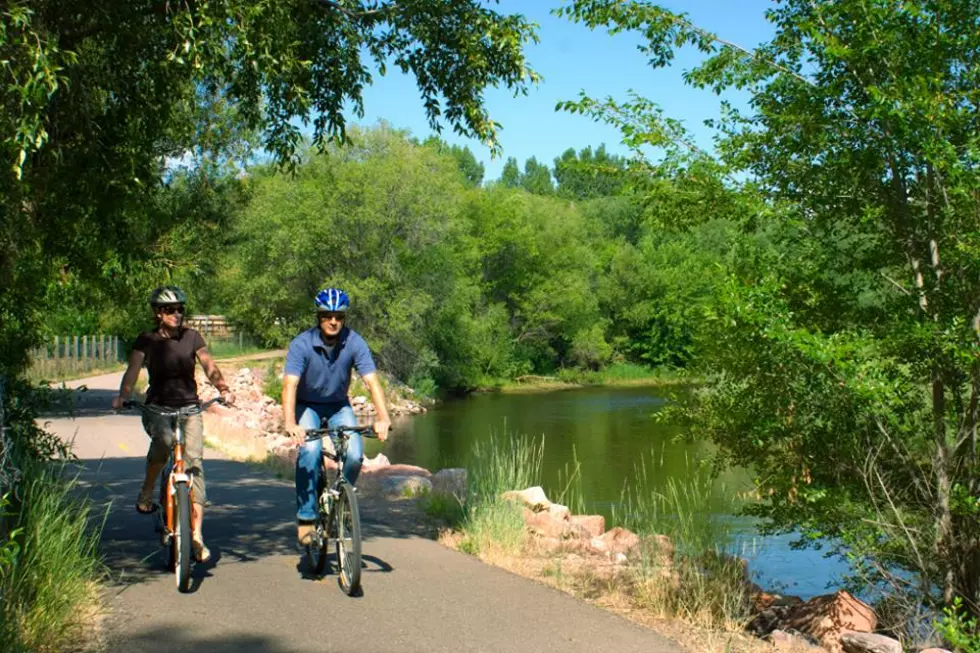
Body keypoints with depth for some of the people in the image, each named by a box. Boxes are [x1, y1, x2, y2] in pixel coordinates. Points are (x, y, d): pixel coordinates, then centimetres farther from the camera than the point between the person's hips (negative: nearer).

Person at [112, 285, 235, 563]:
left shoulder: (192, 337, 4)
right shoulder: (147, 340, 2)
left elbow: (209, 366, -3)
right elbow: (133, 369, -10)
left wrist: (224, 389, -22)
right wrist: (122, 395, -28)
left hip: (189, 407, 1)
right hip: (157, 407, -1)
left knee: (194, 462, -14)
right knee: (164, 438, -35)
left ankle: (197, 537, -12)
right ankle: (146, 492, -7)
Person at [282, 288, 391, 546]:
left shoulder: (354, 343, -19)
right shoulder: (301, 344, -23)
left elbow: (372, 381, -26)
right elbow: (290, 385, -32)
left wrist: (383, 418, -41)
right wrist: (290, 423, -48)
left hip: (339, 406, 2)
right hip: (307, 406, -2)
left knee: (355, 455, -20)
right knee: (310, 451, -28)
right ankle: (306, 518, -18)